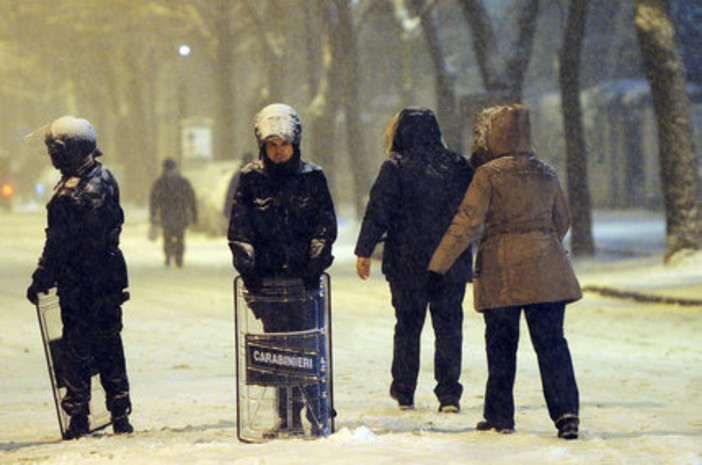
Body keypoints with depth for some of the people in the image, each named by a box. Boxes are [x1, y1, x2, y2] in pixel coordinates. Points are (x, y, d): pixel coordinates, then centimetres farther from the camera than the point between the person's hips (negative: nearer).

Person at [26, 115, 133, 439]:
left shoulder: (70, 194, -21)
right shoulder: (106, 180, 4)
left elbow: (58, 246, -18)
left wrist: (40, 282, -9)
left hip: (78, 287, -7)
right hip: (110, 281, 7)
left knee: (77, 351, 1)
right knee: (110, 348, 14)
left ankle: (78, 419, 3)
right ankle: (120, 416, 16)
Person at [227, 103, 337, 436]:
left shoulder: (312, 177, 7)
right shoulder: (251, 179, 8)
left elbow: (325, 225, 5)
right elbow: (238, 229, 5)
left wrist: (315, 263, -7)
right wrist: (247, 266, -6)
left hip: (303, 274, -1)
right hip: (266, 276, 1)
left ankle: (316, 410, -2)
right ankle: (287, 418, 3)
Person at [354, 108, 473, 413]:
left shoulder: (395, 168, -7)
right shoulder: (459, 167, 4)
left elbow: (378, 212, -9)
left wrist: (364, 251, -5)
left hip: (407, 263, -2)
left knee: (407, 325, 9)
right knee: (449, 326, 4)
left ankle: (404, 391, 13)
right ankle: (449, 394, -2)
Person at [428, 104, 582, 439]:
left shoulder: (488, 175, -6)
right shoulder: (545, 174, 9)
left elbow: (467, 222, -10)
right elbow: (562, 221, 19)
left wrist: (438, 264, -8)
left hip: (502, 272, -3)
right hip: (546, 271, 3)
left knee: (500, 345, 8)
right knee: (551, 342, 1)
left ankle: (500, 416, 12)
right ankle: (566, 412, -11)